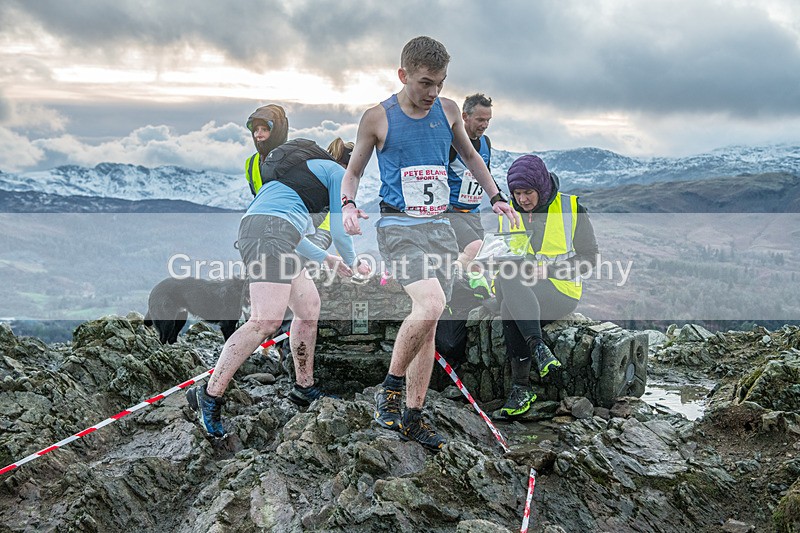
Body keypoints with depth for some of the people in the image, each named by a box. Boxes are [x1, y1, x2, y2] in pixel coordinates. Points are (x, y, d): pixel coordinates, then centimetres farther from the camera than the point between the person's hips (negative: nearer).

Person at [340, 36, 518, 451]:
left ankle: (412, 417, 16)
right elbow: (353, 171, 6)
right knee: (430, 304, -27)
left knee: (429, 322, 5)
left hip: (440, 228, 5)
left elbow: (469, 155, 23)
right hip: (399, 226, -5)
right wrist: (348, 204, -14)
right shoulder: (377, 118, -3)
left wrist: (495, 196, 15)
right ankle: (390, 387, -6)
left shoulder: (447, 110, 8)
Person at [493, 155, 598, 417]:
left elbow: (588, 258, 1)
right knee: (507, 277, -34)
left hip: (561, 289, -4)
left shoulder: (571, 208, 3)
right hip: (516, 290, 4)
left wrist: (548, 269, -14)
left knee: (510, 308, -33)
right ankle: (537, 346, -40)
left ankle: (521, 387, -29)